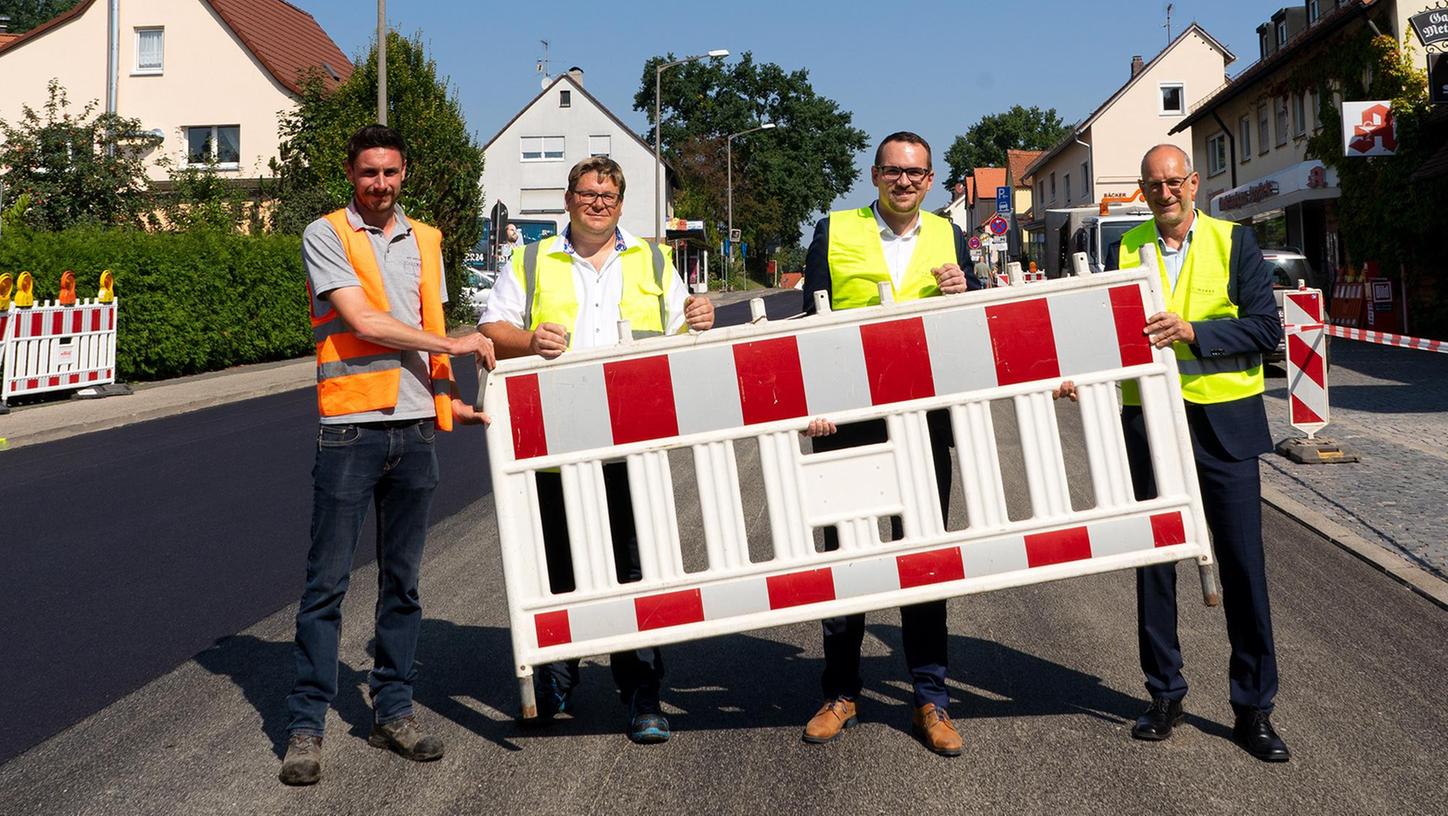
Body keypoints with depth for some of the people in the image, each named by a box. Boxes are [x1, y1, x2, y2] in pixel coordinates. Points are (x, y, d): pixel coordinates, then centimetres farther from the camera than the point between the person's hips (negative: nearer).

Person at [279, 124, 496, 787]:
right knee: (327, 582, -2)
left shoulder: (424, 240, 16)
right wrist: (453, 344, -8)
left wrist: (447, 398, 6)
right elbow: (362, 322, -11)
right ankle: (305, 726, 6)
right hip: (350, 427, -5)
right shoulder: (325, 235, 0)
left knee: (402, 581, 11)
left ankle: (393, 712, 21)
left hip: (415, 429, 5)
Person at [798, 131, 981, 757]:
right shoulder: (834, 232, 3)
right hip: (846, 419, -1)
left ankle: (931, 699, 18)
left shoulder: (949, 237, 9)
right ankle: (841, 692, 21)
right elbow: (811, 324, 0)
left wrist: (963, 293, -9)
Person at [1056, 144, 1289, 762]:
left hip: (1223, 421, -2)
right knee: (1153, 561, 9)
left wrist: (1192, 330, -19)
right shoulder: (1127, 248, 7)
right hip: (1148, 419, 2)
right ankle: (1164, 695, 24)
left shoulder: (1234, 241, 0)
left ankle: (1253, 708, 16)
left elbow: (1266, 327, -6)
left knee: (1243, 565, 2)